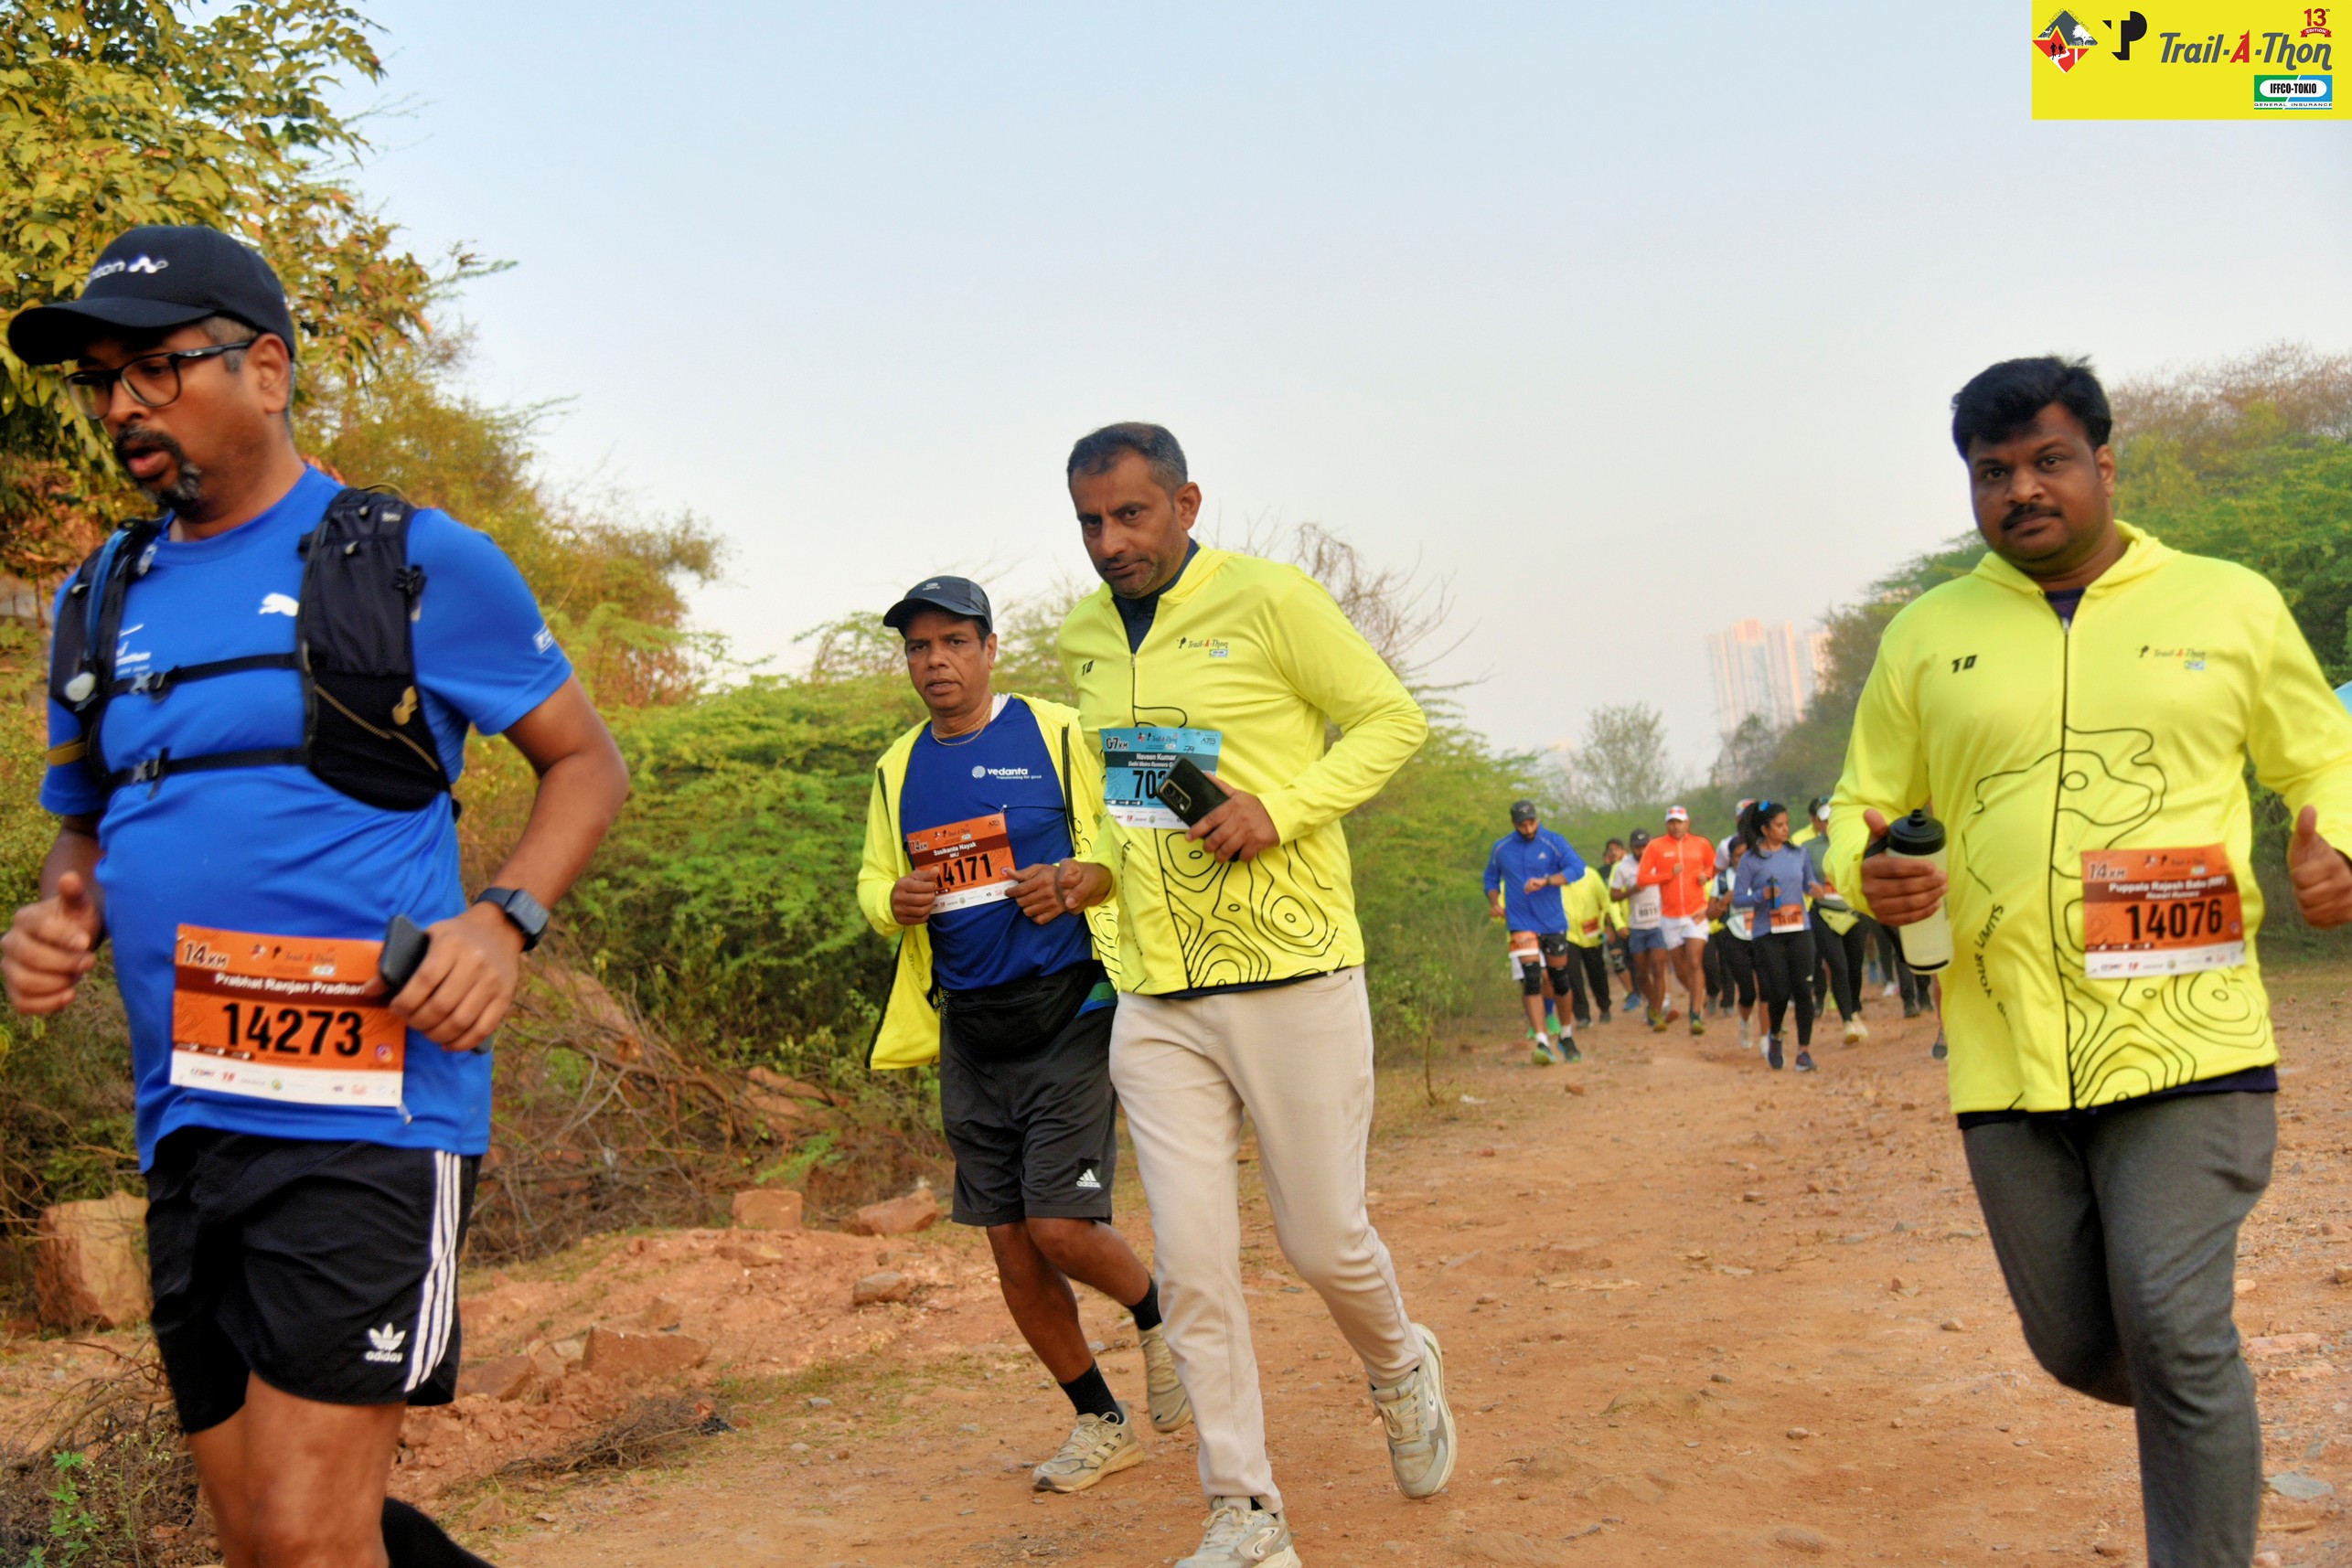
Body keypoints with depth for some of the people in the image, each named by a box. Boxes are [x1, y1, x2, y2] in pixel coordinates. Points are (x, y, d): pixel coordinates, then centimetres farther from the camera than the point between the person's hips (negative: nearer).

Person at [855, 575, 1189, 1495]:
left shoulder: (1061, 736, -2)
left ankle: (1159, 1317, 21)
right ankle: (1100, 1425, 24)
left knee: (1062, 1228, -13)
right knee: (1012, 1251, 6)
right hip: (968, 1032, 5)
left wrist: (1073, 880, -18)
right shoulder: (898, 769, 12)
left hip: (1068, 1013, -5)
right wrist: (893, 902, -4)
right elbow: (873, 878, 19)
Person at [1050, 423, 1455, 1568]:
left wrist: (1281, 807, -17)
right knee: (1192, 1264, 1)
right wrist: (1100, 869, 9)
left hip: (1293, 981, -4)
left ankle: (1402, 1372, 39)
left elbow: (1393, 720, -4)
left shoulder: (1270, 600, -8)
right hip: (1156, 1002, 5)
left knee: (1323, 1242, 5)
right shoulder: (1083, 640, 10)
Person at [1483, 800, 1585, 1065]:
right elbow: (1491, 879, 17)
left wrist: (1546, 881, -31)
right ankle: (1542, 1043, -21)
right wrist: (1495, 902, -3)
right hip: (1521, 923, 0)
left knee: (1560, 981, 10)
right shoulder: (1501, 848, 3)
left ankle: (1566, 1037, 30)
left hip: (1553, 922, 0)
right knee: (1531, 981, -16)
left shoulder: (1553, 842, -5)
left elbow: (1577, 868, -17)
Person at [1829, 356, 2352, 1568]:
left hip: (2187, 1045, -2)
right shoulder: (1925, 637, 8)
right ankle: (2206, 1430, 46)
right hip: (2007, 1058, 3)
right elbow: (1862, 808, 12)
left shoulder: (2231, 605, 5)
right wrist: (1870, 873, -11)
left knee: (2175, 1330, -12)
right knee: (2077, 1348, 13)